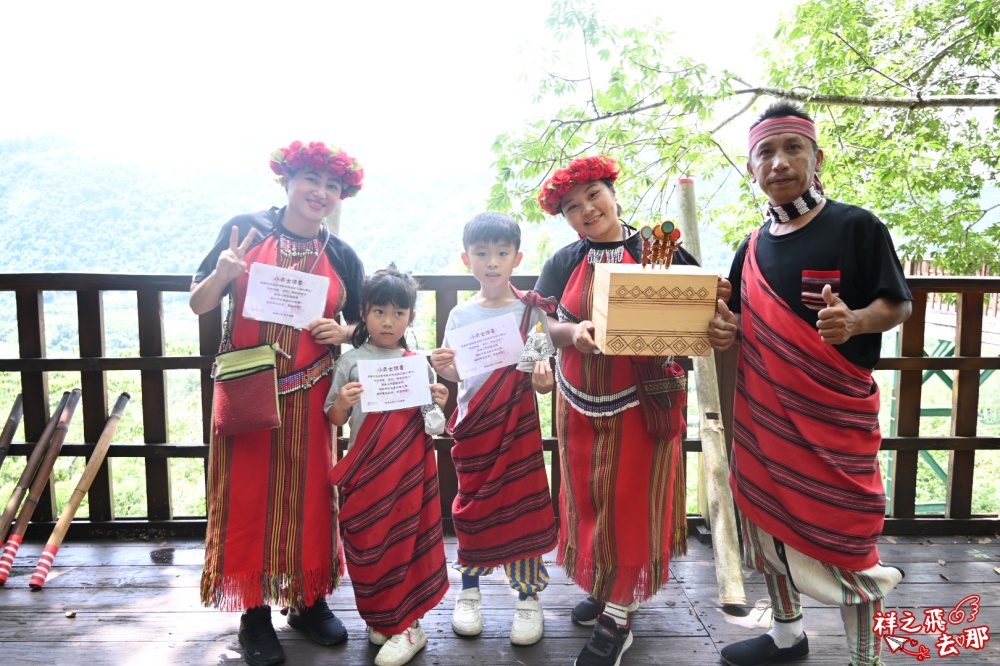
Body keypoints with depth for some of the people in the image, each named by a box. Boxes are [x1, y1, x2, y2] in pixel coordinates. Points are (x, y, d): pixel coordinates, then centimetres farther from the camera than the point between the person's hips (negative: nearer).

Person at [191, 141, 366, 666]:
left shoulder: (342, 257, 5)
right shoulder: (246, 229, -2)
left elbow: (361, 324, 14)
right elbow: (198, 305, 0)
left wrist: (341, 332, -8)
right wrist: (221, 274, -20)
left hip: (308, 396, 2)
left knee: (309, 495, 10)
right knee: (248, 496, 6)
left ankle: (308, 598, 29)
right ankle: (255, 611, 23)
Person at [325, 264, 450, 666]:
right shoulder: (351, 361, 0)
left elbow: (431, 426, 10)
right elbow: (335, 420, 2)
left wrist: (439, 404, -11)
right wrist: (342, 401, -19)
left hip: (410, 469, 0)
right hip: (365, 470, 0)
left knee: (407, 538, 4)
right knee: (368, 542, 7)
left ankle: (407, 624, 19)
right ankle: (380, 618, 29)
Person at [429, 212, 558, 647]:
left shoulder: (531, 312, -2)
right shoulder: (460, 316, 2)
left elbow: (541, 375, -1)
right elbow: (457, 376, 5)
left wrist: (543, 381, -23)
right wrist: (442, 368, -17)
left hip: (518, 424, -1)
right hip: (473, 424, 2)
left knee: (522, 504, 1)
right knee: (472, 506, 9)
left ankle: (529, 598, 18)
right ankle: (469, 592, 27)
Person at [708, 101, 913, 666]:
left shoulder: (857, 227, -7)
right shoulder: (753, 248, 8)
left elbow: (898, 304, -5)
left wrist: (855, 321, -25)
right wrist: (725, 333, -5)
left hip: (835, 413, -5)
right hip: (763, 413, 6)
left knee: (846, 540, 2)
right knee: (769, 519, 17)